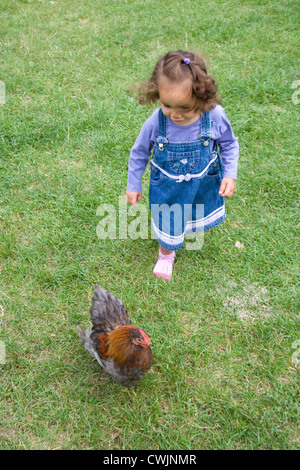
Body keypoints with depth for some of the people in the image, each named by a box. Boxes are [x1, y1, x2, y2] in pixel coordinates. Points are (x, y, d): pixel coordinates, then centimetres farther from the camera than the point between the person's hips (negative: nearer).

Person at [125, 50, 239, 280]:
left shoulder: (215, 116, -27)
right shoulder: (156, 123, -29)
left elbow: (229, 145, -6)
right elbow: (139, 153, -10)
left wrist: (229, 175, -13)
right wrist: (133, 185, -1)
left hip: (204, 184, 2)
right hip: (168, 188, -1)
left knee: (200, 215, 30)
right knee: (168, 225, 18)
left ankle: (192, 227, 69)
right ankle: (166, 254, 53)